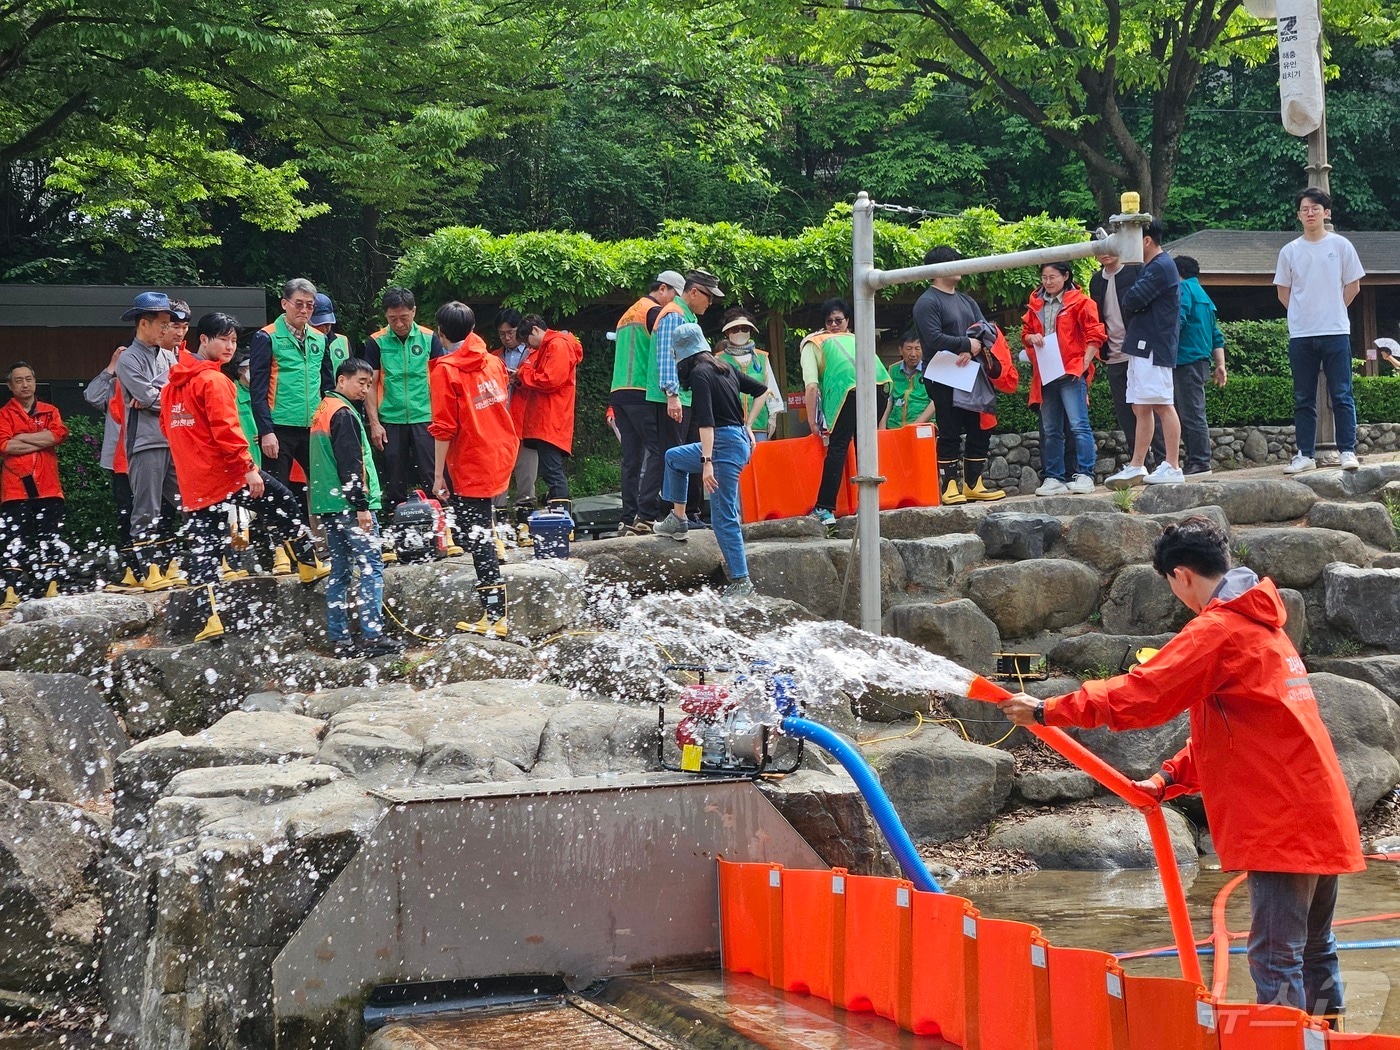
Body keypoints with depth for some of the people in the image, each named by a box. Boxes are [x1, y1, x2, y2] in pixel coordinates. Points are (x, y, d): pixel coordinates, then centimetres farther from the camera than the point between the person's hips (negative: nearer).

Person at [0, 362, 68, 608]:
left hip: (48, 488, 2)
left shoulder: (50, 412, 16)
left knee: (50, 541, 3)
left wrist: (23, 437, -7)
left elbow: (59, 434, -5)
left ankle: (51, 587, 8)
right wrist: (42, 442, -6)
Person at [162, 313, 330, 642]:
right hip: (230, 474, -7)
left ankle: (210, 618, -3)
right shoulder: (214, 381, -13)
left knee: (204, 550, 5)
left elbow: (168, 427, 21)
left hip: (194, 484, 7)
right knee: (286, 505, 11)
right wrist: (248, 468, -19)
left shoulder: (173, 384, 12)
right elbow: (226, 430, -20)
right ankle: (310, 567, 21)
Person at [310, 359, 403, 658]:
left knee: (339, 572, 9)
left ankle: (339, 639, 9)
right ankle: (372, 636, -11)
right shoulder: (344, 414, -12)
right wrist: (361, 506, -18)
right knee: (371, 569, -7)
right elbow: (350, 464, -18)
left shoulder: (322, 412, 17)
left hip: (328, 506, 9)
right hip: (349, 506, -9)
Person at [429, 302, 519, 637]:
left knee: (477, 534, -5)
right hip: (502, 453, 7)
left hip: (470, 463, -7)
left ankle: (494, 616, -8)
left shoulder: (445, 370, -12)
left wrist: (438, 474, -11)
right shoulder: (493, 362, 6)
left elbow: (444, 428, -15)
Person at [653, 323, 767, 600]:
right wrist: (747, 425, 24)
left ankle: (741, 581, -3)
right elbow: (763, 390, 18)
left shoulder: (699, 374, -13)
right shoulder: (725, 368, 11)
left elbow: (706, 422, -21)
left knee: (724, 518, -5)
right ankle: (678, 520, 30)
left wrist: (706, 462, -25)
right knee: (673, 457, 27)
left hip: (724, 445, -9)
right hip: (741, 439, 9)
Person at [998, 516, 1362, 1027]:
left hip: (1282, 821, -10)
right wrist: (1168, 779, 16)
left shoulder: (1217, 630, -11)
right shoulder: (1260, 625, 19)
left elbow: (1138, 693, -15)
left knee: (1276, 957, -9)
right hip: (1320, 812, 10)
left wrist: (1046, 711, -7)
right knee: (1314, 951, 15)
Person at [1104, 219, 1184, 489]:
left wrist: (1129, 299, 2)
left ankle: (1172, 467, -8)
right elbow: (1134, 301, 18)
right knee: (1141, 407, 10)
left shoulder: (1161, 267, -12)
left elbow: (1133, 299, -20)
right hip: (1142, 347, 11)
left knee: (1162, 405, -9)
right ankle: (1136, 466, 11)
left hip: (1153, 347, -11)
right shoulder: (1151, 267, 21)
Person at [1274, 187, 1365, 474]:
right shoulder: (1289, 251, 6)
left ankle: (1347, 451, 0)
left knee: (1341, 396, -3)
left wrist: (1332, 311, 5)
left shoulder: (1340, 245, 2)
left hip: (1335, 332, -2)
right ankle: (1306, 455, 10)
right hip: (1300, 335, 2)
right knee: (1303, 399, 5)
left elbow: (1353, 286, 7)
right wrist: (1304, 314, 6)